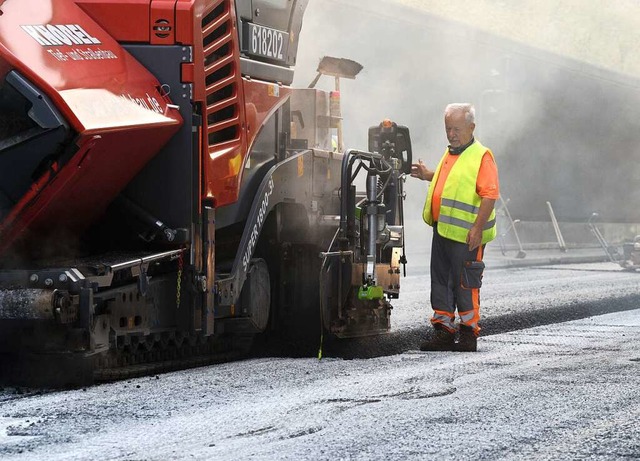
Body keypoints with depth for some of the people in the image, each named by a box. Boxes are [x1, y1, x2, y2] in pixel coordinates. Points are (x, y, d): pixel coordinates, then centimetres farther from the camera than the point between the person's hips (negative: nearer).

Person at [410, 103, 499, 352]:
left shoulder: (481, 156, -11)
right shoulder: (450, 154, 16)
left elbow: (489, 194, -17)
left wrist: (477, 229, -21)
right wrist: (429, 176, 23)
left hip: (466, 236, -9)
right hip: (442, 229, 9)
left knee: (465, 285, -2)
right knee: (441, 282, 10)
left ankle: (469, 333, 6)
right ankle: (444, 332, 17)